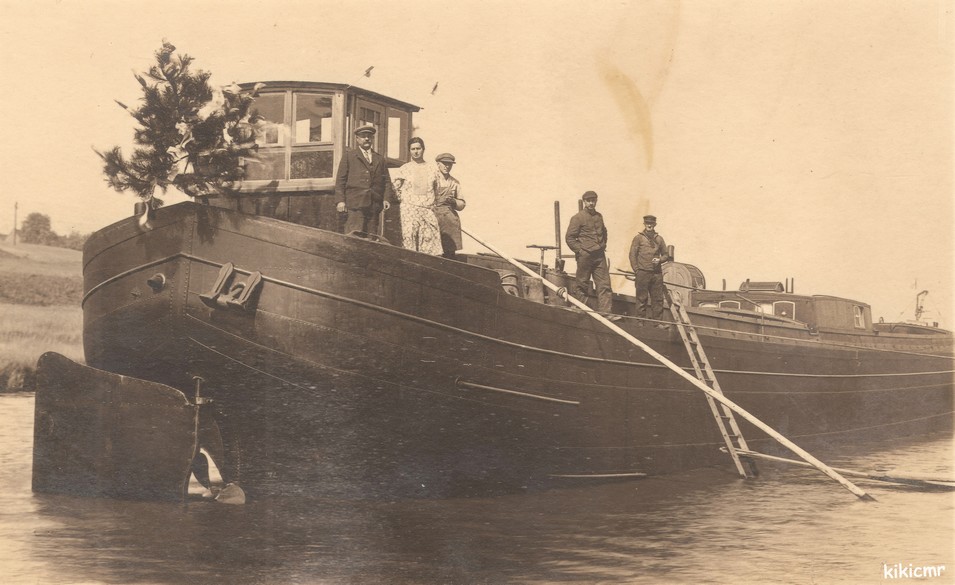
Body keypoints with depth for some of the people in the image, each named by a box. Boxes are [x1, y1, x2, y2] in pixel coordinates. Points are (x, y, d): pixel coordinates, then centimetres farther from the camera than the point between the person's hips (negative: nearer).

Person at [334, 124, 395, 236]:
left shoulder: (379, 159, 22)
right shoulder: (349, 155, 12)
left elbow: (386, 181, 18)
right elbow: (340, 179, 6)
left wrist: (387, 198, 2)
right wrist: (340, 200, -4)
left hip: (374, 205, 4)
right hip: (355, 205, -4)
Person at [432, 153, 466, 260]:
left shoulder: (455, 182, 17)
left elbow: (461, 205, 18)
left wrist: (453, 202, -2)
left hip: (450, 218, 5)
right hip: (433, 217, -5)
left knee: (450, 253, 1)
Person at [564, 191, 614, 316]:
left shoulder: (599, 216, 13)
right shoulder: (578, 218, -6)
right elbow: (569, 237, -8)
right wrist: (579, 251, -11)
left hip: (599, 255, 6)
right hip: (585, 256, -6)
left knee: (604, 285, -2)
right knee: (581, 285, 3)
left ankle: (605, 312, -4)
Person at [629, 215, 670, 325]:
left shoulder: (659, 239, 14)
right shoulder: (638, 238, 4)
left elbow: (666, 255, 20)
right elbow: (632, 255, 2)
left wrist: (659, 260, -2)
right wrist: (636, 271, -5)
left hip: (657, 273, 3)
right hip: (643, 273, -3)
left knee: (658, 298, 2)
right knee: (642, 298, -1)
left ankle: (658, 321, 7)